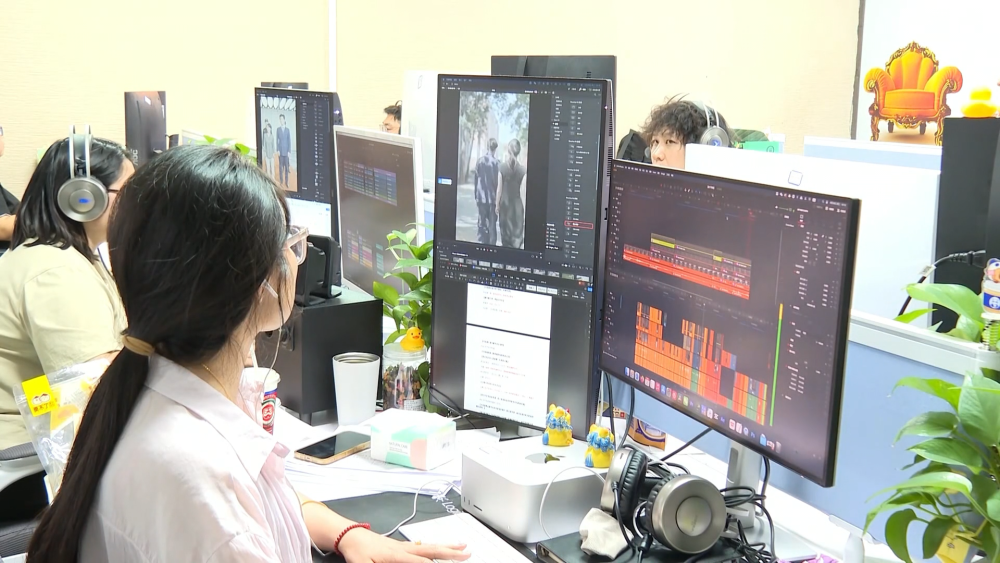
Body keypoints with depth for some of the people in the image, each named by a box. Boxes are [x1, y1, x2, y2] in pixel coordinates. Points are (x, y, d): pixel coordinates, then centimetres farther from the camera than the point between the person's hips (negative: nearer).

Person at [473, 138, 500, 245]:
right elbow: (498, 182, -8)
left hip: (481, 198, 3)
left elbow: (476, 179, 7)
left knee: (482, 224, 8)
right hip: (492, 198, -3)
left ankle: (482, 244, 7)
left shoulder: (480, 160, 1)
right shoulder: (496, 162, -11)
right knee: (492, 225, 2)